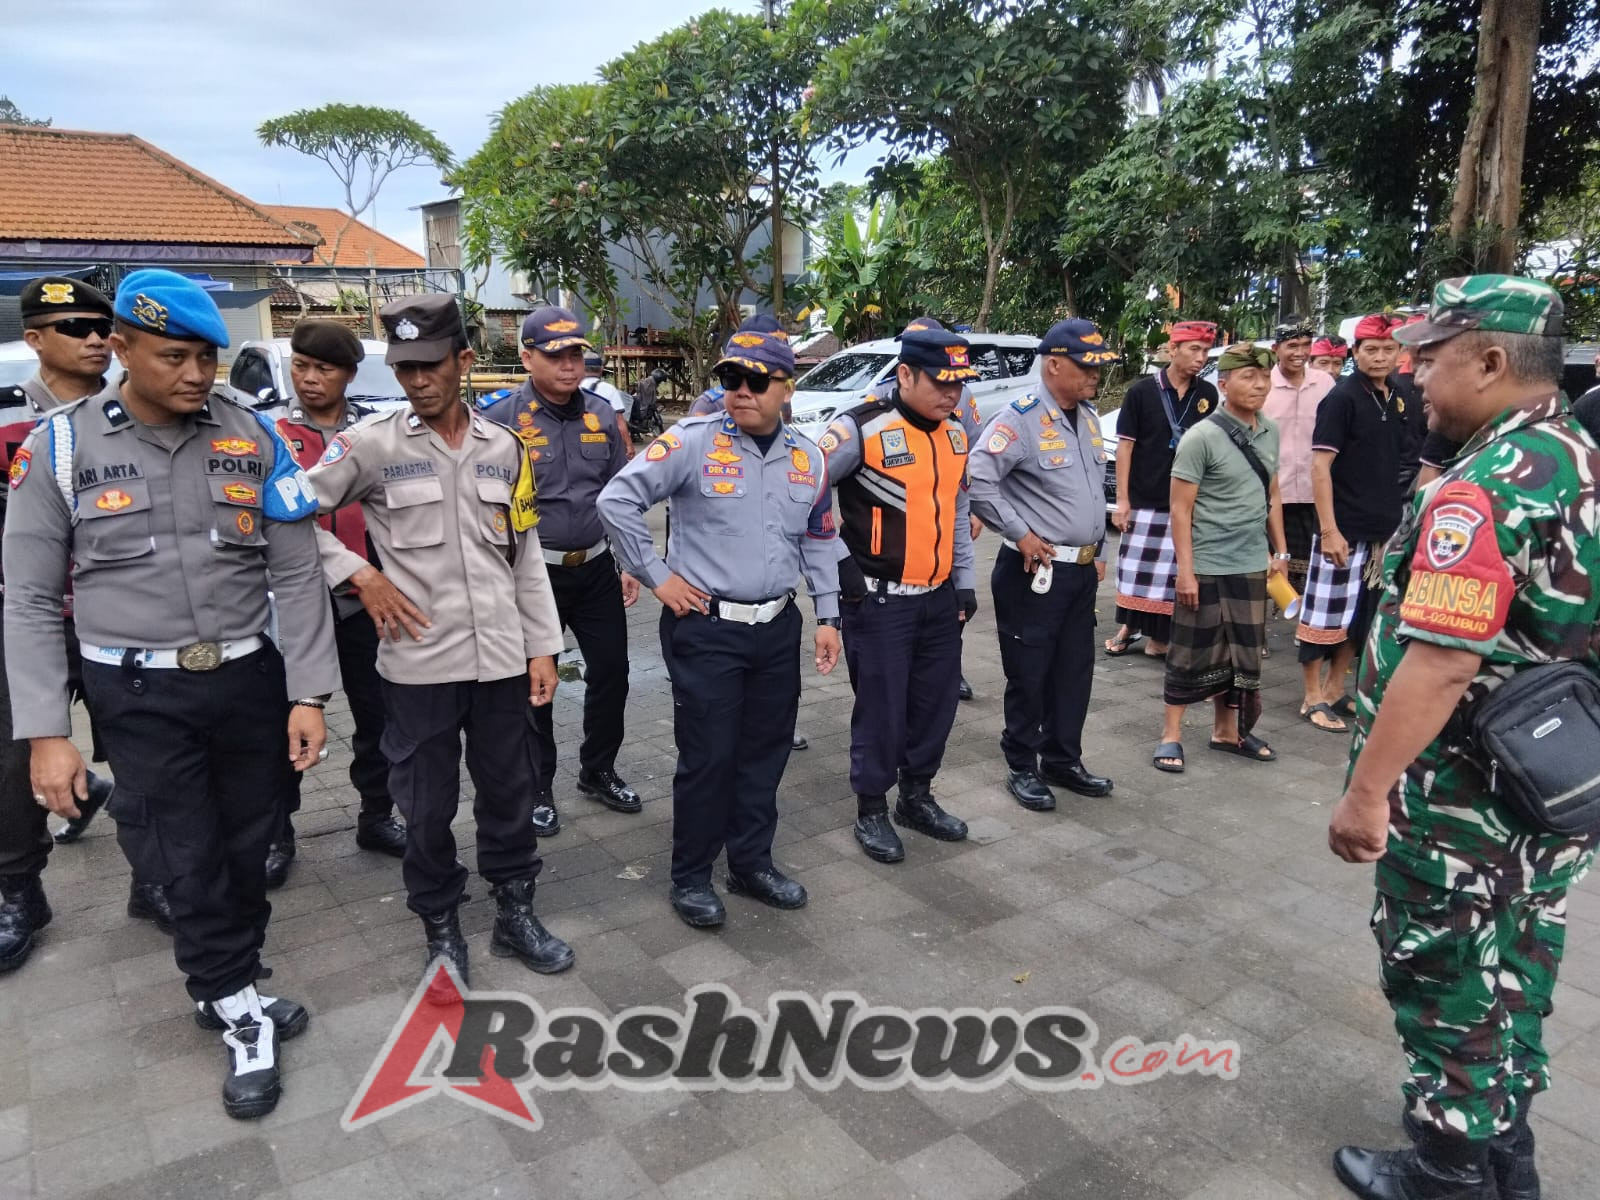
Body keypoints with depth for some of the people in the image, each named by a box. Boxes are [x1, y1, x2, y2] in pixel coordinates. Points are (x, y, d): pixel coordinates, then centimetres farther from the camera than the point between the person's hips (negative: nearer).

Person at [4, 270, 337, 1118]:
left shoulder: (253, 437, -2)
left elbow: (297, 575, 0)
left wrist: (308, 693, -5)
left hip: (250, 678, 2)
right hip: (139, 695, -1)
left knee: (246, 848, 12)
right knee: (186, 863, 2)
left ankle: (220, 989, 35)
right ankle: (242, 1014, 21)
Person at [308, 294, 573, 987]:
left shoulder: (504, 448, 5)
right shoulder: (370, 445, -5)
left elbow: (525, 556, 9)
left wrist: (542, 648, 6)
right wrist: (359, 574, -9)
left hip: (501, 660, 3)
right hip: (417, 663, -3)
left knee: (511, 794, 13)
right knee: (427, 806, 10)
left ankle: (515, 916, 32)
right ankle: (440, 929, 30)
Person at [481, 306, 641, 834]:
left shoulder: (601, 413, 5)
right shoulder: (501, 421, -10)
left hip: (596, 568, 4)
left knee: (611, 672, 12)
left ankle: (598, 770, 33)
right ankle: (538, 788, 26)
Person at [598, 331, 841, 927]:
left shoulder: (808, 457, 6)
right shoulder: (694, 441, -12)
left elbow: (819, 541, 16)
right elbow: (616, 500, -13)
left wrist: (828, 616, 12)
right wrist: (658, 577, -11)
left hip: (778, 627, 6)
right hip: (706, 628, -5)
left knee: (766, 751, 14)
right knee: (708, 756, 1)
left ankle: (752, 862, 32)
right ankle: (691, 878, 20)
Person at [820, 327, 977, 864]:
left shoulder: (956, 434, 8)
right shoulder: (861, 429, -16)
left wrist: (965, 580, 16)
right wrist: (839, 560, -13)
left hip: (940, 598, 7)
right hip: (879, 601, -7)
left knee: (936, 702, 14)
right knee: (881, 709, 2)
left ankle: (917, 797, 33)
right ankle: (871, 811, 20)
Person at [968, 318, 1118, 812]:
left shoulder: (1089, 417, 11)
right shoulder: (1021, 419, -16)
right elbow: (975, 479, -24)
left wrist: (1099, 551, 18)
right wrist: (1020, 534, -19)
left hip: (1082, 569, 8)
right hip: (1036, 570, -8)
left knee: (1075, 669, 15)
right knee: (1029, 673, 4)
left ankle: (1063, 760, 30)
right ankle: (1022, 768, 19)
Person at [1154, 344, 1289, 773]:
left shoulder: (1270, 433, 6)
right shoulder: (1201, 437, -13)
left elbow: (1272, 496, 16)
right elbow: (1181, 508, -13)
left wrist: (1280, 552, 13)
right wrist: (1185, 570, -16)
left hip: (1251, 565, 6)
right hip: (1206, 567, -6)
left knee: (1242, 655, 13)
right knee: (1192, 654, 4)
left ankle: (1227, 731, 28)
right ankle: (1172, 734, 16)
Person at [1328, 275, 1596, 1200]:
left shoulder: (1486, 487, -24)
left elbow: (1441, 662, -29)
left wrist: (1367, 791, -23)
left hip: (1462, 796, -9)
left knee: (1447, 985, 8)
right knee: (1515, 974, 22)